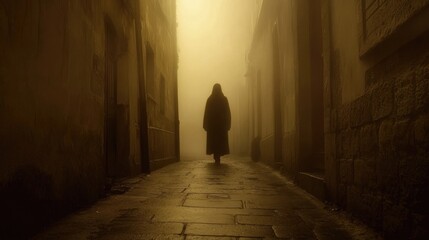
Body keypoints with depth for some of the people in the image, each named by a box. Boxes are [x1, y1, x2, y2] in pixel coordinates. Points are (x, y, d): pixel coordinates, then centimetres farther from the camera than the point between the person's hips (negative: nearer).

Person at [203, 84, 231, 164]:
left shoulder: (210, 99, -3)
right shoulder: (224, 99, -3)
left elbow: (206, 113, -3)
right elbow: (228, 113, -2)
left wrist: (206, 125, 3)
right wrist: (228, 124, 4)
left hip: (212, 124, 0)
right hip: (222, 123, 0)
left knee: (213, 141, 8)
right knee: (221, 141, 6)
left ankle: (216, 157, 8)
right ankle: (218, 157, -2)